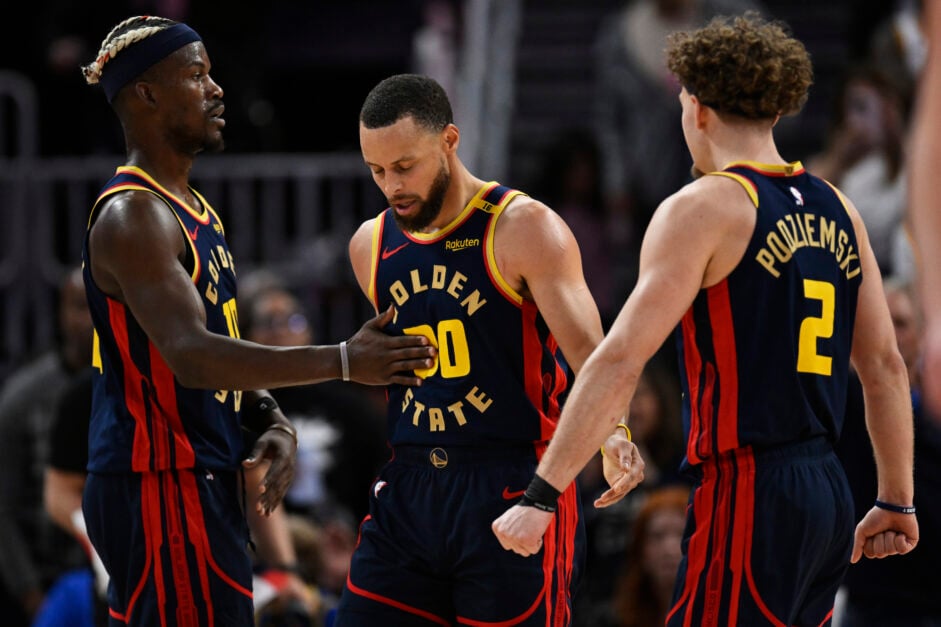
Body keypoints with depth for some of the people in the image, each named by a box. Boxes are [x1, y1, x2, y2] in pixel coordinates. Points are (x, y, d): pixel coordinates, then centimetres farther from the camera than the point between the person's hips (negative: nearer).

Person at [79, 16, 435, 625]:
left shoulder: (193, 210, 17)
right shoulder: (133, 217, -16)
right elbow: (192, 357, -28)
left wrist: (272, 422, 1)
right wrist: (344, 363, -30)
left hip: (199, 481, 10)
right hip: (159, 486, -10)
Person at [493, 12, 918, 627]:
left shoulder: (704, 209, -8)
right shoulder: (837, 211, 13)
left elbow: (620, 362, -15)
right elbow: (885, 366, 15)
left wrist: (541, 496, -16)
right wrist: (897, 501, 23)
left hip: (747, 492, -8)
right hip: (828, 491, 8)